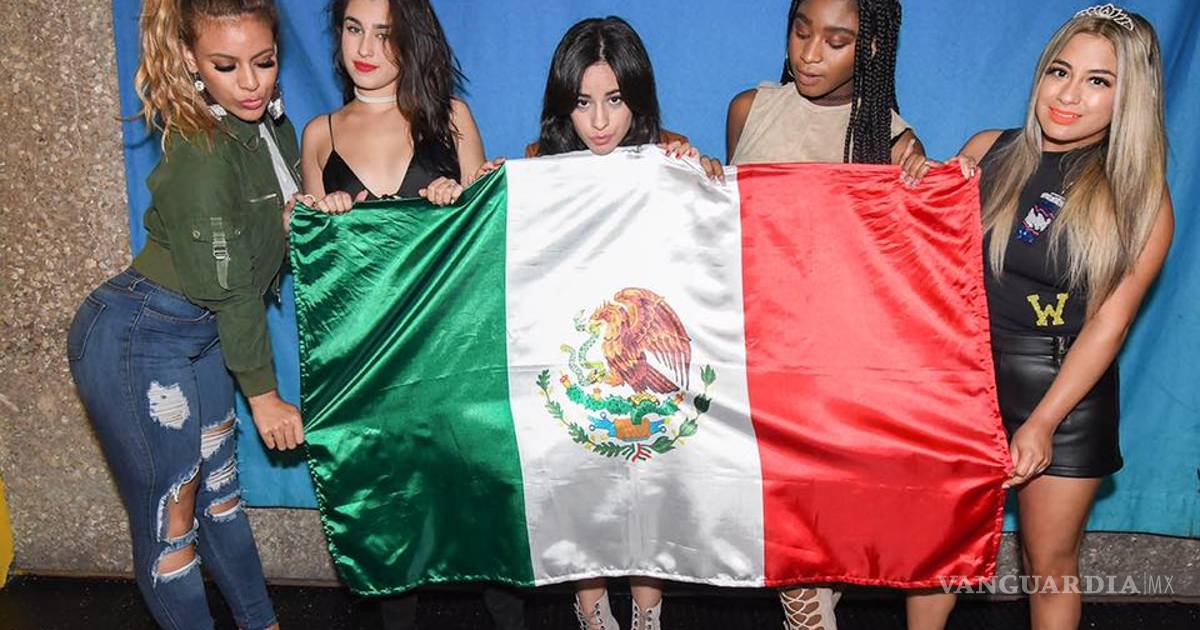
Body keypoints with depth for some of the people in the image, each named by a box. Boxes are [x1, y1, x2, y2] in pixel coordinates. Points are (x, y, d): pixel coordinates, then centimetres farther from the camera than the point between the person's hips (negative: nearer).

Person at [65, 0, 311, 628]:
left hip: (199, 333, 9)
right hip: (136, 340, -9)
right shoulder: (201, 154, -24)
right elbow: (229, 287, -19)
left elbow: (286, 226, 14)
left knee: (219, 487, 19)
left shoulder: (272, 126, 2)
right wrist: (263, 394, -11)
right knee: (169, 520, 4)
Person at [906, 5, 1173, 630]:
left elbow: (1109, 320, -8)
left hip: (1068, 388, -1)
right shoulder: (988, 151, -1)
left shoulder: (1141, 196, -5)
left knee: (1051, 565, 13)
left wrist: (1042, 422, -13)